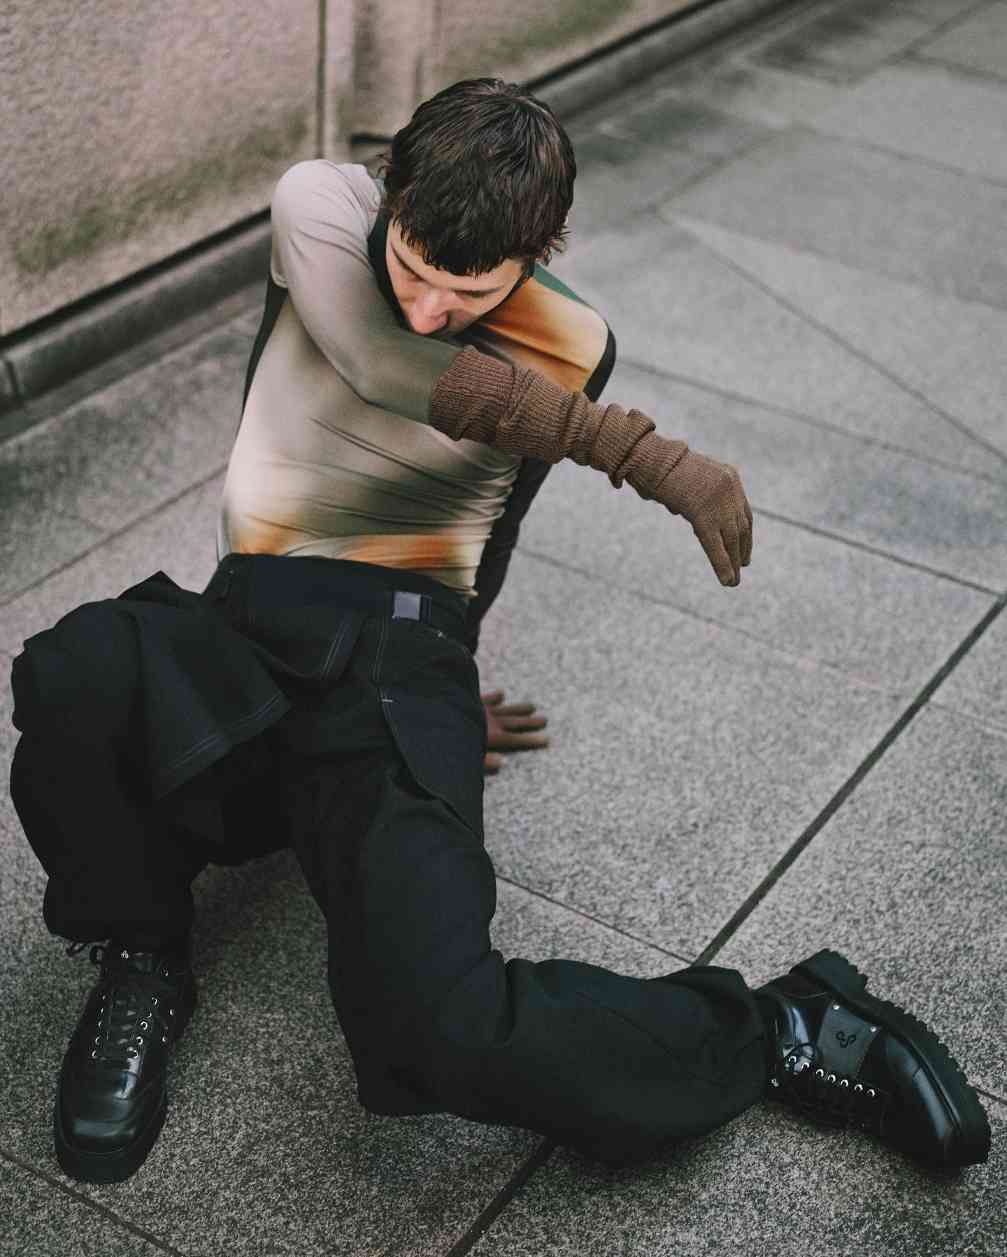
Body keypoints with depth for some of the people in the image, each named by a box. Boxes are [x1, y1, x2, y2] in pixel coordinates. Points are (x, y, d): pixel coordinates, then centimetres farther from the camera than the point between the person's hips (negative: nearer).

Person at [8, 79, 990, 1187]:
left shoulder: (573, 352, 4)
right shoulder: (318, 206, 0)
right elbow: (392, 369, -17)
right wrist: (641, 453, -16)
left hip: (403, 649, -2)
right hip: (246, 628, 2)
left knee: (445, 1029, -27)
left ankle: (779, 1033, -1)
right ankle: (142, 961, -6)